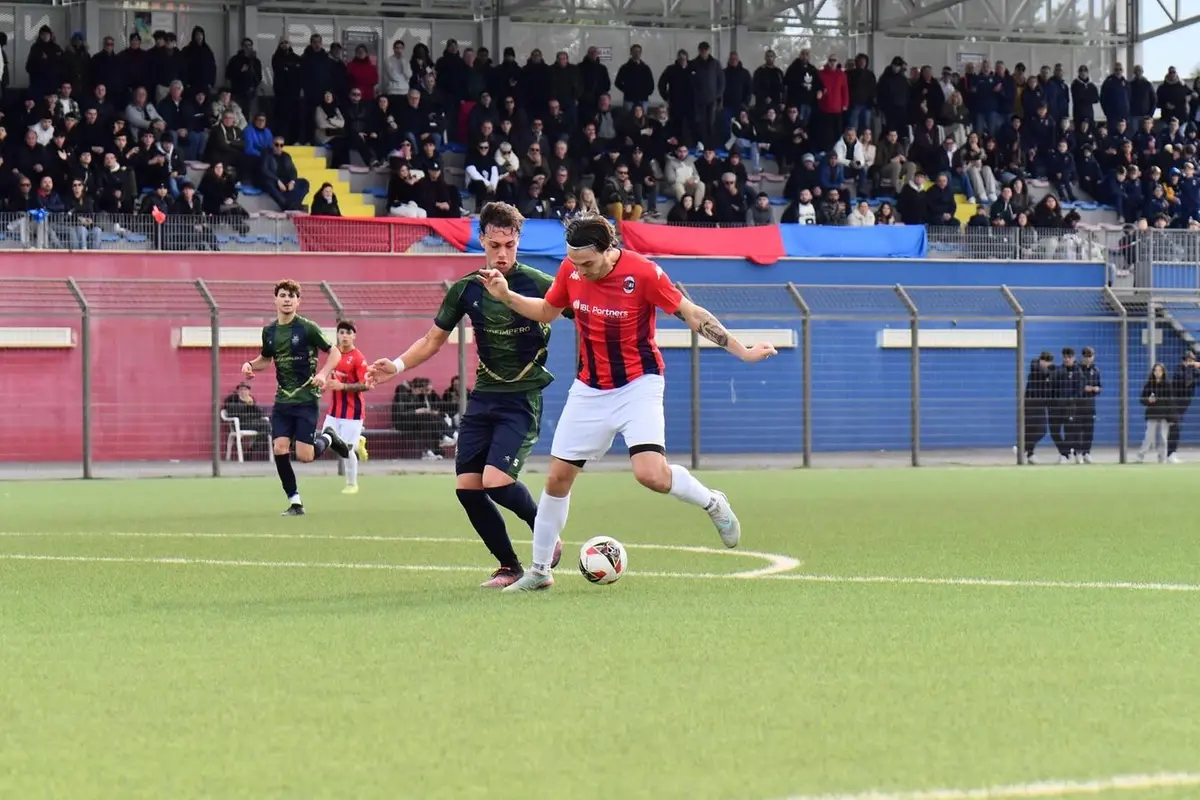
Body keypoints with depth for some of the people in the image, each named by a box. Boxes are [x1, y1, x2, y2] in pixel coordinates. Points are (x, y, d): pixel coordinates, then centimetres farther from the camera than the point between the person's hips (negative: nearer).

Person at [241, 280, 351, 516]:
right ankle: (295, 503, 3)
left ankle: (327, 438, 24)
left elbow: (334, 353, -3)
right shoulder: (269, 331, 6)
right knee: (279, 449, -10)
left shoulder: (307, 328, -9)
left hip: (306, 398, -4)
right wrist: (250, 365, 2)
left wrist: (322, 374, -20)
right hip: (283, 399, 4)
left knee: (304, 455, -10)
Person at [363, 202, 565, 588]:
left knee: (496, 481, -20)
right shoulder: (467, 289, 3)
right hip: (483, 396, 5)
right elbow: (433, 340, 14)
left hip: (522, 399, -5)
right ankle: (510, 567, 11)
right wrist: (397, 366, -1)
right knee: (467, 487, -3)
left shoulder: (539, 284, -9)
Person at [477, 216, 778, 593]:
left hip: (637, 386, -5)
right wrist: (505, 296, -2)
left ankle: (712, 503, 7)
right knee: (557, 477, 3)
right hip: (589, 389, 5)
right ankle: (539, 570, 17)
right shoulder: (571, 270, -6)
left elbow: (692, 314, -11)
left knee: (651, 474, -24)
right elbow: (546, 311, 13)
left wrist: (742, 351, -12)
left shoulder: (643, 273, -20)